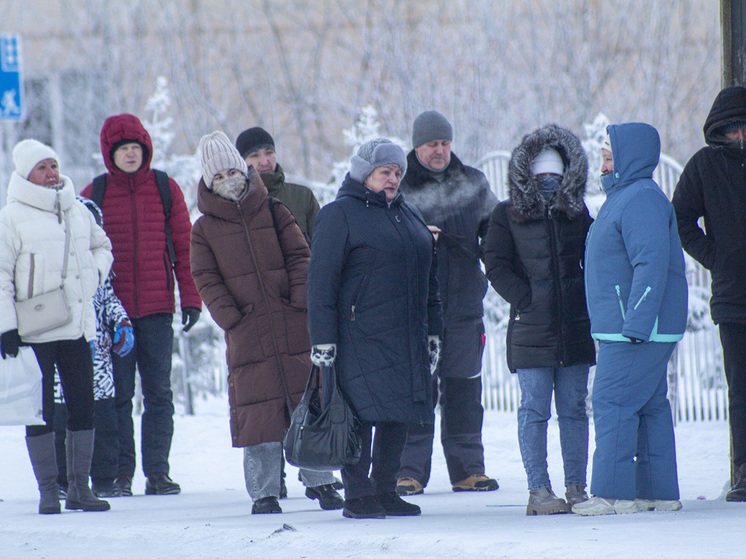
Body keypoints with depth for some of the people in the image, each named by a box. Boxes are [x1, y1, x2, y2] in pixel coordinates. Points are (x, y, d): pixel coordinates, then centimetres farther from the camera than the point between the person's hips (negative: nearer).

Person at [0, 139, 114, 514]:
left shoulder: (78, 212, 10)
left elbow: (102, 247, 27)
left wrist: (95, 275, 7)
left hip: (77, 326, 5)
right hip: (34, 333, -5)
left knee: (83, 407, 5)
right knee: (41, 411, -2)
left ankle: (80, 487, 13)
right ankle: (48, 491, 2)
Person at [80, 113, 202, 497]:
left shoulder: (165, 189, 6)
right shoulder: (95, 194, 4)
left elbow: (184, 246, 8)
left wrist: (191, 299, 2)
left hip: (157, 307, 0)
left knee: (158, 393, 0)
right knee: (117, 394, 0)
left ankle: (158, 472, 4)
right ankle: (120, 475, 4)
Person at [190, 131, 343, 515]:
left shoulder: (274, 213, 10)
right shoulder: (205, 229, 6)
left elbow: (300, 257, 8)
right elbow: (206, 279, 2)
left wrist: (300, 301, -6)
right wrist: (229, 317, -10)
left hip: (293, 326, 1)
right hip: (247, 335, -1)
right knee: (257, 410, -2)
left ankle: (319, 480, 10)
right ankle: (264, 491, 5)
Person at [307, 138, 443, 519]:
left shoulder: (408, 215, 19)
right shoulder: (339, 215, -4)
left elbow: (429, 280, 26)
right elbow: (321, 282, -8)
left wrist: (433, 330, 21)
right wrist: (323, 341, -13)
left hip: (407, 338, 7)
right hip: (361, 340, -7)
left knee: (398, 417, 7)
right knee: (363, 415, -9)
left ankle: (385, 491, 14)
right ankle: (357, 496, -6)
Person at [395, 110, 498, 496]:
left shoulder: (473, 184, 10)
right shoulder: (399, 187, 0)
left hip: (465, 303, 3)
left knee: (464, 389, 7)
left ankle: (467, 468, 14)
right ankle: (410, 470, -1)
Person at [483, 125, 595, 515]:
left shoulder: (576, 213, 12)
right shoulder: (507, 215, 2)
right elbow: (497, 266, -1)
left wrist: (589, 301, 3)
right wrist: (527, 300, -11)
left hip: (575, 327, 3)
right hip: (531, 332, -3)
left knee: (573, 409, 5)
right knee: (535, 411, -4)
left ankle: (576, 487, 9)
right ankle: (538, 490, -1)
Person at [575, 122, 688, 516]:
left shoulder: (641, 199, -16)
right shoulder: (623, 197, 18)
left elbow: (651, 265, -24)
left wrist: (635, 324, -28)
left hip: (638, 331, -11)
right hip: (627, 327, 11)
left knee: (614, 403, -11)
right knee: (650, 407, 11)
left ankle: (613, 493, -12)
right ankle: (659, 493, 14)